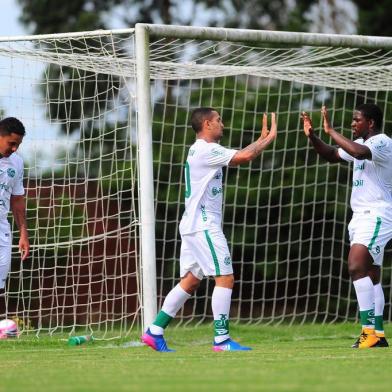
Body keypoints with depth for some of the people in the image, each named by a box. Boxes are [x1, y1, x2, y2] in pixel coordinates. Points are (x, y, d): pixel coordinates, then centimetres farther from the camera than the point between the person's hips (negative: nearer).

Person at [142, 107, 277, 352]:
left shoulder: (202, 150, 19)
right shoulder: (206, 150, -12)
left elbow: (242, 156, 24)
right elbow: (244, 157, -18)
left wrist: (262, 139, 19)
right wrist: (268, 139, -5)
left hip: (194, 225, 10)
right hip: (204, 225, -10)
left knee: (190, 281, 11)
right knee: (225, 278, -10)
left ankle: (155, 332, 9)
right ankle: (222, 340, -12)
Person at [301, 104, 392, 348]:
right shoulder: (360, 143, 16)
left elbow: (359, 152, -33)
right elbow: (332, 155, 25)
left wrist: (331, 131, -25)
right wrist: (312, 136, 9)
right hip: (361, 216, 10)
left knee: (356, 266, -22)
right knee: (370, 276, 8)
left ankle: (369, 330, -24)